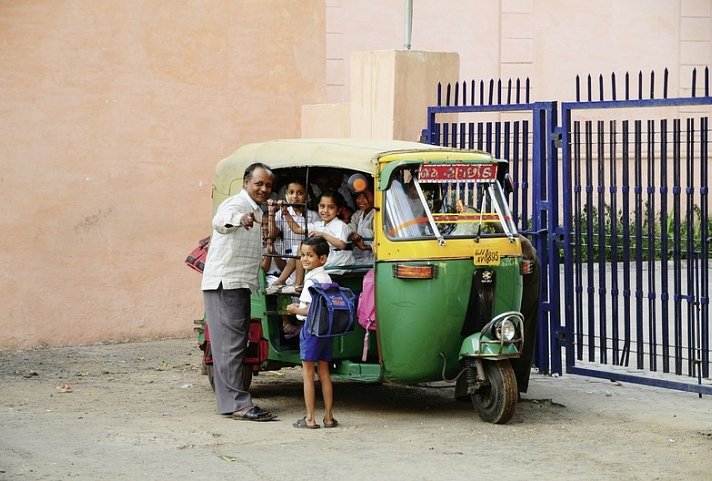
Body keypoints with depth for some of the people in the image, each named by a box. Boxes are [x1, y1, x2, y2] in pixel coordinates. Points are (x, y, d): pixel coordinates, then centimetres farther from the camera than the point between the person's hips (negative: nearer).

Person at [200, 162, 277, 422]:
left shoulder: (257, 211, 18)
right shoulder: (235, 204, -12)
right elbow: (221, 220, -39)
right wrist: (239, 220, -59)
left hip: (241, 285, 10)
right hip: (225, 283, -10)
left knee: (236, 344, 12)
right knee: (230, 344, -13)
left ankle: (232, 401, 17)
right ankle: (237, 403, -17)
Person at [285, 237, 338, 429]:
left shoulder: (312, 280, -16)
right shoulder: (327, 278, 11)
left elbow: (311, 310, -22)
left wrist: (295, 309, -7)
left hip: (311, 329, -8)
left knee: (308, 374, -2)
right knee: (324, 372, 12)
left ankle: (310, 419, -2)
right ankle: (328, 417, 14)